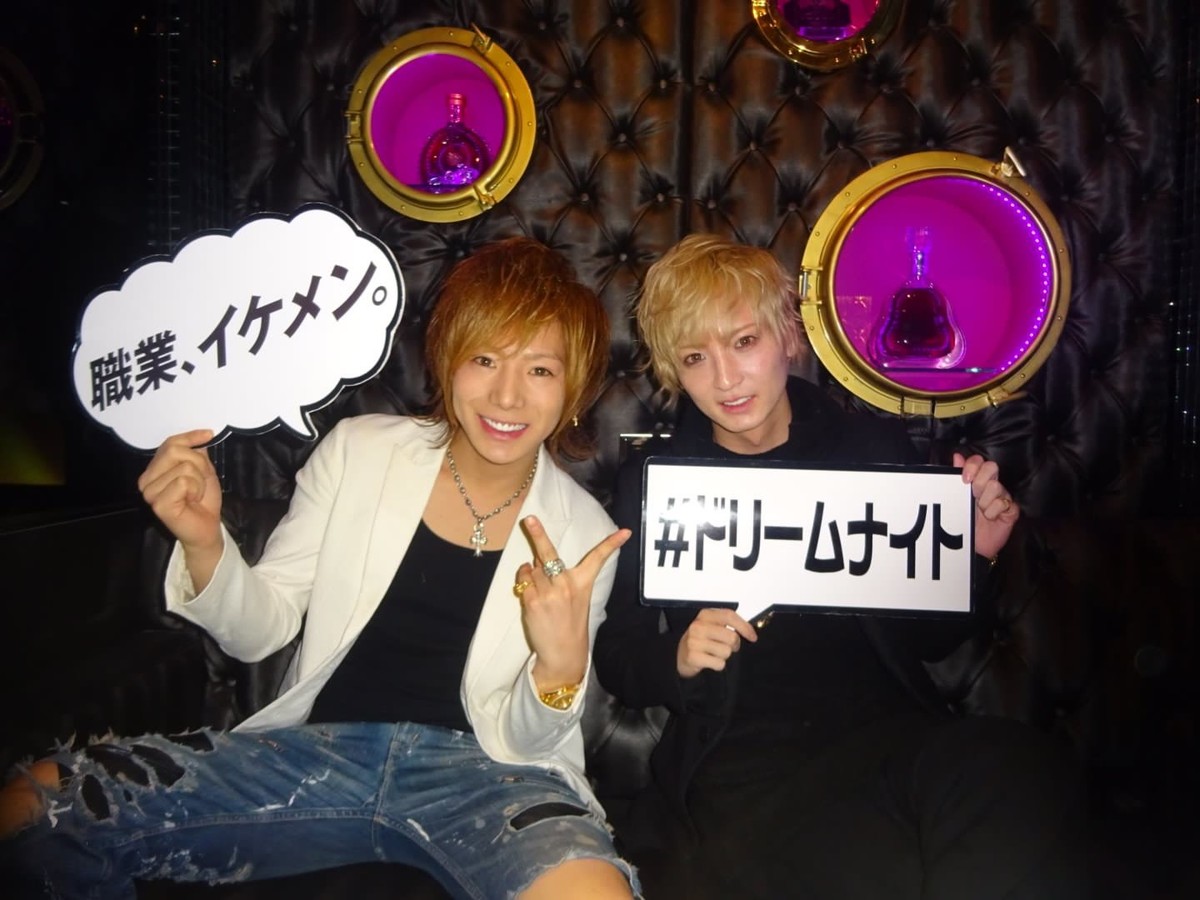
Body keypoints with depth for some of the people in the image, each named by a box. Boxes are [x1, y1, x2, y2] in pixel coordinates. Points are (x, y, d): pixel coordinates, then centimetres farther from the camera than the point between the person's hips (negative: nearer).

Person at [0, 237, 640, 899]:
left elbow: (522, 739, 1)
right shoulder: (357, 452, 2)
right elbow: (260, 630, 5)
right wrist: (204, 543, -14)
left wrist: (561, 666, -22)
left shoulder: (583, 532, 0)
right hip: (320, 746, 2)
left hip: (482, 771, -1)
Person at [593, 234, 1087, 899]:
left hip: (892, 726, 3)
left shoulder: (875, 446, 9)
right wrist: (677, 659, -12)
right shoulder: (649, 482, 6)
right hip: (742, 752, -3)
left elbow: (930, 637, 15)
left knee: (1022, 770, -31)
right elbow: (617, 659, 8)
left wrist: (974, 556, -3)